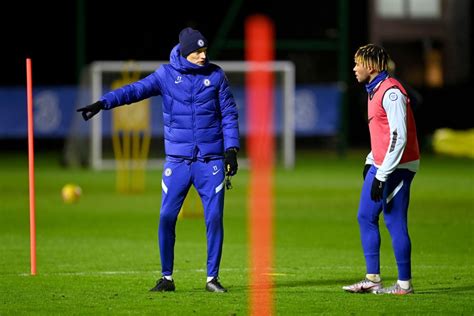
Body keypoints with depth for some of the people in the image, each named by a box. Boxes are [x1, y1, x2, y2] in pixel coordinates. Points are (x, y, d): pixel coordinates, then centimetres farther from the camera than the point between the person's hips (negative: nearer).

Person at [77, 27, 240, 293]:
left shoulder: (215, 75, 3)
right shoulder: (167, 74, 0)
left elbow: (229, 113, 7)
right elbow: (136, 90, -12)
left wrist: (231, 149, -2)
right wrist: (103, 103, -27)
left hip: (211, 160, 0)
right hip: (177, 159, 0)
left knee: (214, 217, -3)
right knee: (167, 217, -4)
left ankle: (212, 277, 8)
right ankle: (167, 277, 9)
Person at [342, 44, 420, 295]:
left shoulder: (391, 92, -17)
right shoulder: (373, 91, 14)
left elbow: (398, 137, -22)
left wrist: (382, 177, -22)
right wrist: (371, 161, 18)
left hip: (397, 167, -10)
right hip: (379, 166, 10)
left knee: (394, 222, -7)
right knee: (366, 217, 11)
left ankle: (404, 283, -1)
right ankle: (372, 279, 15)